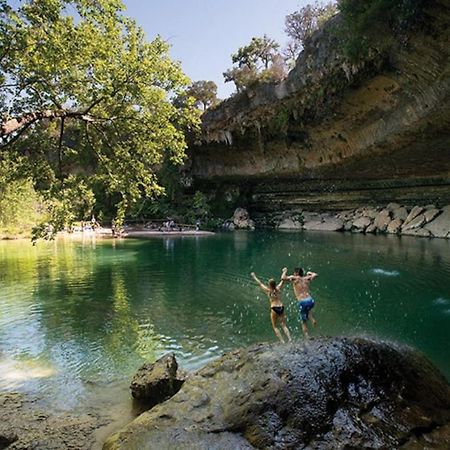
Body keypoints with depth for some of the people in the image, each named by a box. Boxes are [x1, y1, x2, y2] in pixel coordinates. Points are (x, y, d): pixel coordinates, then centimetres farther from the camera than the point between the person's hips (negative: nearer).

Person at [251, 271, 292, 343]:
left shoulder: (268, 290, -2)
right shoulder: (278, 288, 6)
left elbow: (260, 283, 9)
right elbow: (282, 280, 21)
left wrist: (254, 276, 22)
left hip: (274, 309, -4)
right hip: (281, 308, 4)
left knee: (275, 327, 5)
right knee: (284, 325, 8)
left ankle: (282, 341, -5)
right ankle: (289, 339, -6)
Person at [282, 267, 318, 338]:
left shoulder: (295, 278, 3)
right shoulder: (306, 278, 16)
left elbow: (283, 278, -8)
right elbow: (315, 274, 31)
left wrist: (285, 271, 10)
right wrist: (309, 273, 48)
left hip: (302, 302, -4)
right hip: (310, 300, 4)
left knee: (304, 322, 11)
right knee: (307, 310, 39)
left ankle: (307, 337, 6)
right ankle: (312, 319, 15)